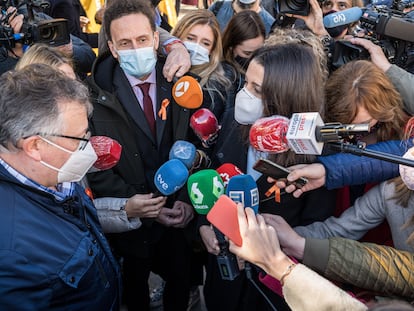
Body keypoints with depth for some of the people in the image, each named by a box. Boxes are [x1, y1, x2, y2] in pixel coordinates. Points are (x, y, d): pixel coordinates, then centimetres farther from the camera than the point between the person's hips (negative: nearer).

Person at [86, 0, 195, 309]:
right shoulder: (94, 95, -13)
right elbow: (96, 169, -11)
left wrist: (188, 200, -12)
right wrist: (142, 205, -17)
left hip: (179, 216, 2)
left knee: (182, 284, 18)